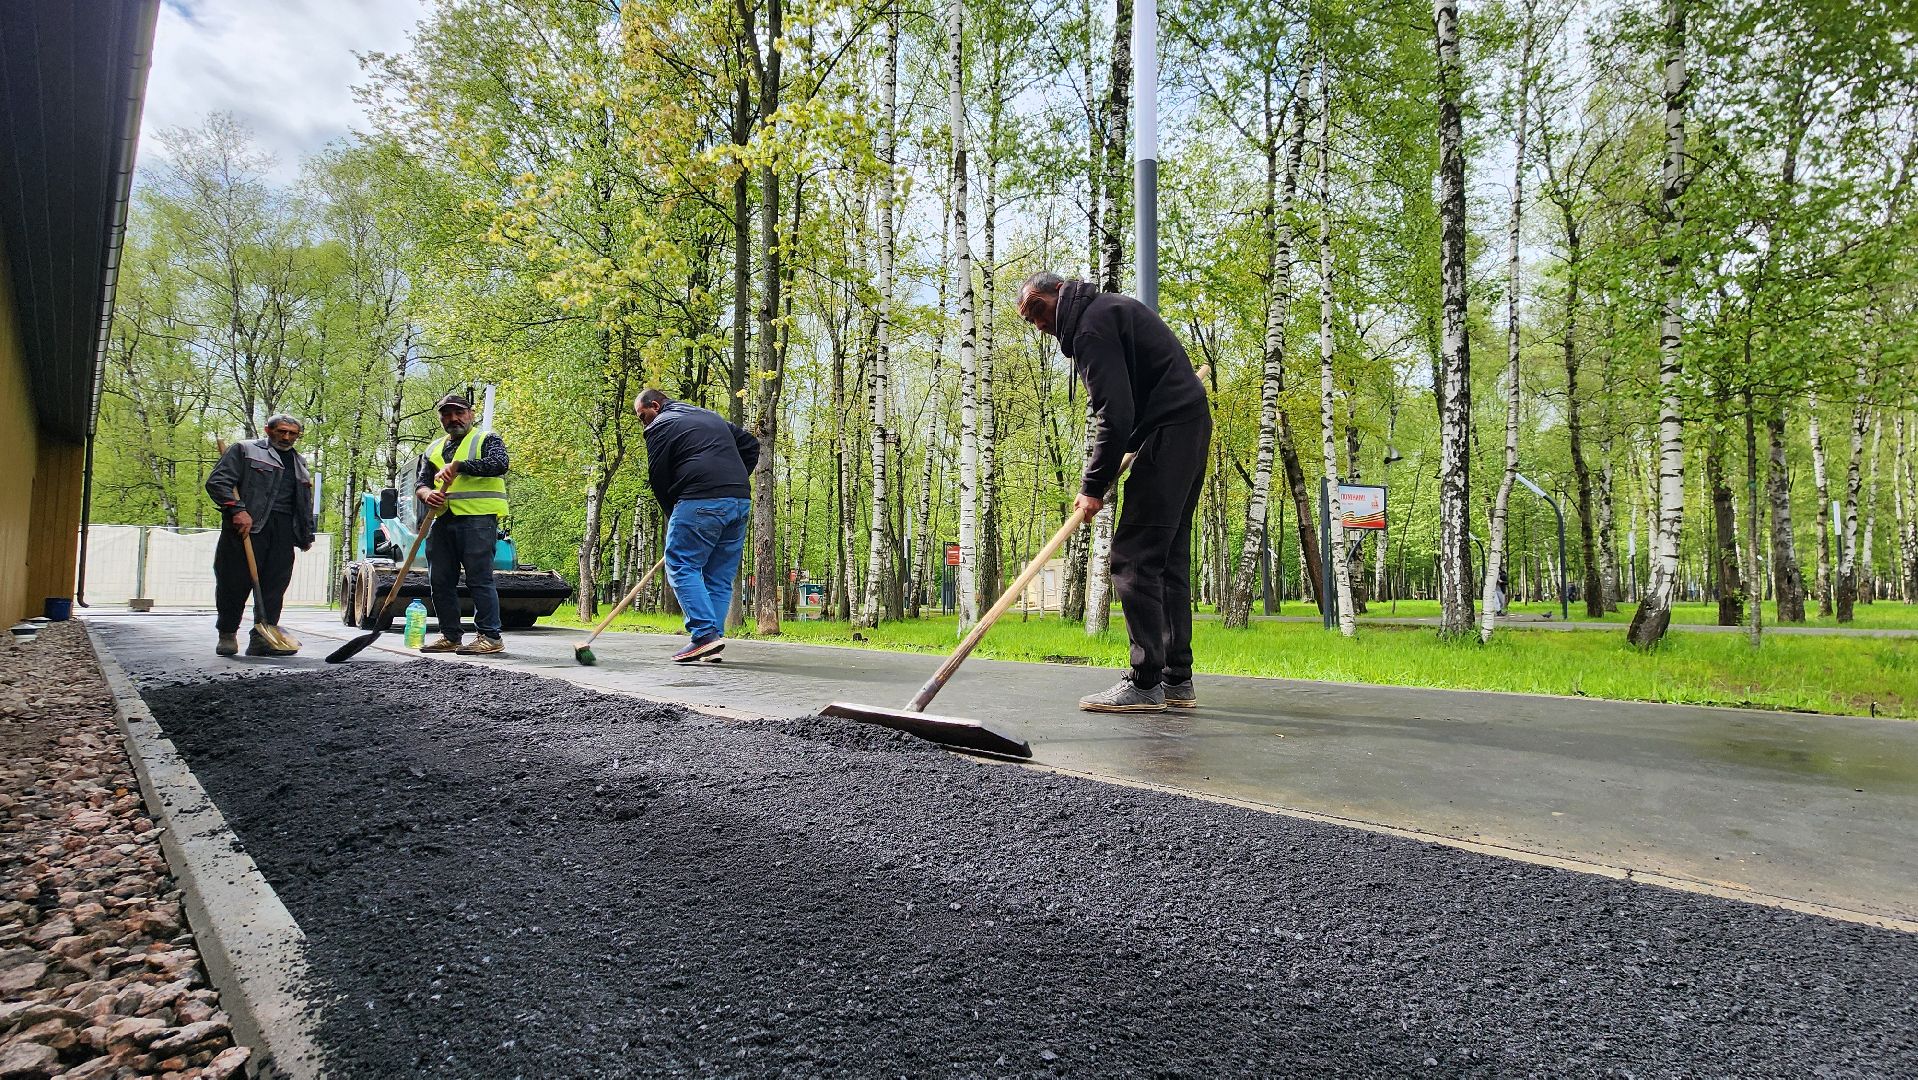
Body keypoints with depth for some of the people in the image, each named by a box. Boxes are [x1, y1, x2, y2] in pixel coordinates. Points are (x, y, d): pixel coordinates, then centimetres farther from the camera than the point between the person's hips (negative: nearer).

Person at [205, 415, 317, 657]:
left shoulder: (299, 463, 26)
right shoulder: (244, 450, 8)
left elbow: (305, 503, 29)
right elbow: (217, 481, -3)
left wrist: (307, 535, 21)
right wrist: (237, 510, -16)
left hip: (284, 530, 5)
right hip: (247, 526, -5)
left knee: (275, 586, -2)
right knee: (236, 581, -3)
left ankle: (262, 638, 1)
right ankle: (227, 634, 12)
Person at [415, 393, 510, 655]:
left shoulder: (487, 439, 6)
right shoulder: (434, 450, 24)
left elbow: (499, 464, -14)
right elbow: (421, 483, 20)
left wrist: (459, 465, -20)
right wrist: (427, 493, -5)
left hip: (478, 518, -7)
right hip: (443, 522, 7)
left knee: (479, 579, -11)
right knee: (440, 581, 6)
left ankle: (490, 637, -9)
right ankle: (451, 636, 16)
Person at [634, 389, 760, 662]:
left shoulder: (660, 426, 6)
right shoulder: (712, 417, 28)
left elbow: (659, 478, 3)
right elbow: (750, 444, 28)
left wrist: (673, 516, 13)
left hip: (701, 501, -7)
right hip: (740, 501, 7)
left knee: (681, 567, -2)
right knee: (721, 576, 9)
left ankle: (706, 634, -15)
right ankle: (713, 641, 5)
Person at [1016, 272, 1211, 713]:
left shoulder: (1092, 325, -11)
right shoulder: (1109, 308, 21)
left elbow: (1115, 415, -19)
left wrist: (1094, 487, -12)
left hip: (1168, 431, -11)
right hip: (1191, 427, 11)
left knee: (1134, 558, -11)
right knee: (1169, 557, 10)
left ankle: (1145, 684, -10)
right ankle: (1178, 680, 13)